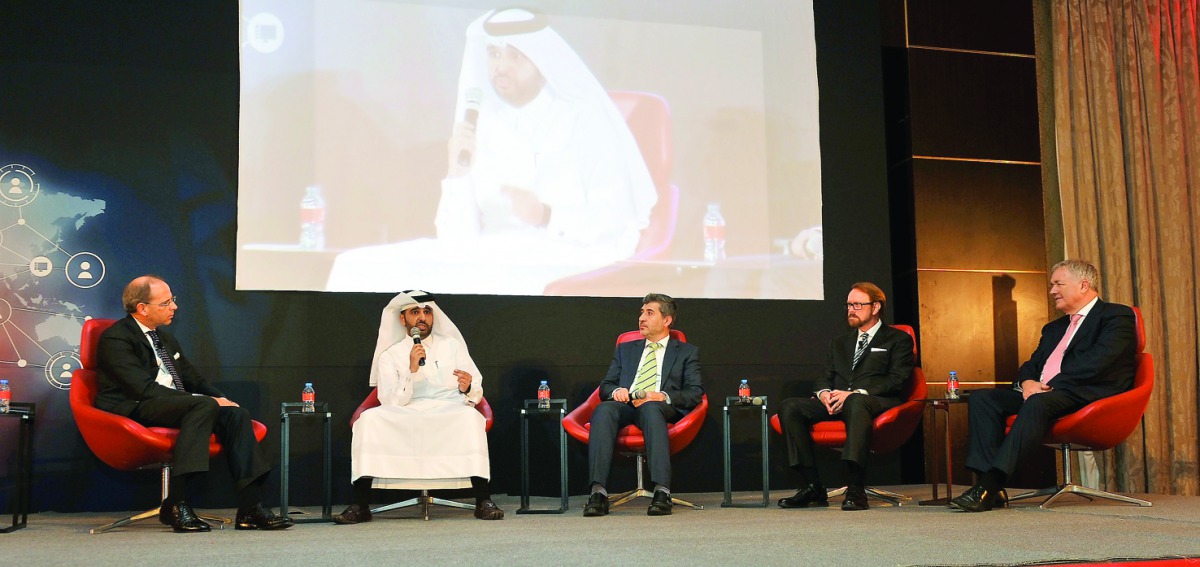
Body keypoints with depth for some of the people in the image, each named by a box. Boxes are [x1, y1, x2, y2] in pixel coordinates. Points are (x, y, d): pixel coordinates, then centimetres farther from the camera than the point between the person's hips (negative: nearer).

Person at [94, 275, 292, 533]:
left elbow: (194, 380, 25)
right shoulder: (115, 338, -5)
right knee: (204, 406, -34)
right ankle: (175, 504, -36)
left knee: (237, 414, -16)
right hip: (134, 410, -8)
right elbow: (144, 388, -17)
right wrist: (208, 401, -21)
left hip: (175, 405, 8)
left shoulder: (165, 337, 23)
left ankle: (250, 508, -23)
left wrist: (221, 399, 2)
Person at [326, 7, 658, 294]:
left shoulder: (587, 119, -3)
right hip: (496, 258, 5)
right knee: (359, 269, -10)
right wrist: (458, 174, -12)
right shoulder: (482, 126, 9)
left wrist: (547, 216, -25)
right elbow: (459, 240, 6)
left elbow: (619, 225, -9)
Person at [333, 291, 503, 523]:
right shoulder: (390, 356, 13)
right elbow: (391, 403, -2)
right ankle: (360, 506, -28)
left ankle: (483, 501, -34)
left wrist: (467, 389, -16)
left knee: (470, 416, -34)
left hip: (450, 415, 0)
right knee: (369, 419, -28)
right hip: (405, 421, 0)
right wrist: (411, 370, -15)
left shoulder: (452, 345, 15)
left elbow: (476, 395, 8)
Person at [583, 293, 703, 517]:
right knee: (604, 409, -35)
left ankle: (662, 492, -50)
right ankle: (598, 492, -45)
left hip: (662, 409, -2)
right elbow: (605, 386, 25)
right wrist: (616, 391, -1)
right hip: (625, 405, 3)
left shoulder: (687, 352, 21)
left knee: (651, 408, -41)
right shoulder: (625, 349, 31)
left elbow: (695, 392, 8)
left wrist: (663, 396, -11)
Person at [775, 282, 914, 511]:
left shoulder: (898, 339, 12)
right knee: (789, 407, -21)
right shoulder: (839, 343, 30)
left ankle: (856, 490, -47)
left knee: (856, 403, -42)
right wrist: (824, 393, -6)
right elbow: (824, 378, 21)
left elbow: (896, 381, -2)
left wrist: (856, 393, -16)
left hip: (877, 401, -5)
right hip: (836, 403, 6)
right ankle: (811, 487, -23)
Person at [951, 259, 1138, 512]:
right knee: (981, 398, -13)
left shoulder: (1117, 316, 4)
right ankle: (990, 486, -26)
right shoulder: (1054, 328, 31)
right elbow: (1031, 365, 23)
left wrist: (1048, 386, -15)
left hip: (1088, 396, -8)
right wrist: (1026, 382, -3)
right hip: (1040, 394, 8)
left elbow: (1097, 362, -12)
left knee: (1038, 403, -38)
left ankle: (990, 485, -44)